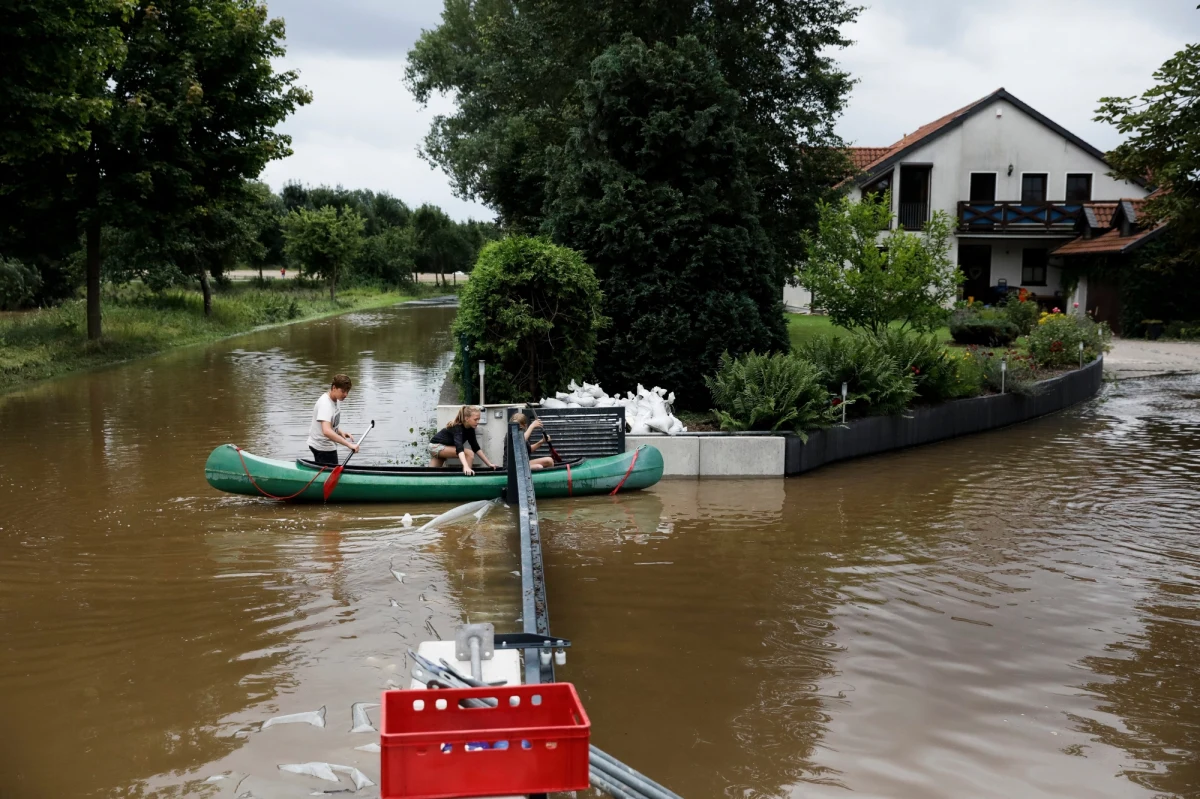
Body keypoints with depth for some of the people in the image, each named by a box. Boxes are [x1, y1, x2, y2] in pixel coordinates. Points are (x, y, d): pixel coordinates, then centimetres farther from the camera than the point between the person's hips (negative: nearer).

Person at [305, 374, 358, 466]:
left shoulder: (336, 400, 3)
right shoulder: (325, 404, -28)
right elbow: (326, 431, -42)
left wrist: (340, 432, -4)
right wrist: (349, 444, -46)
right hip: (322, 448, -10)